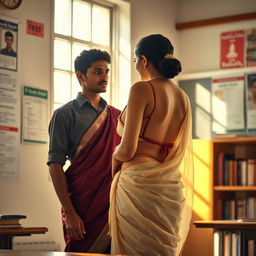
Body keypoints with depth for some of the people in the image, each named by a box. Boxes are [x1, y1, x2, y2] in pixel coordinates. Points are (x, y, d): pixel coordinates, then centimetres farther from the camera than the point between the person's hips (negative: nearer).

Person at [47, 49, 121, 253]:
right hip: (82, 204, -4)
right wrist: (69, 213, -14)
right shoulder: (65, 114, 0)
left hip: (114, 205, 4)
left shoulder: (117, 116, 13)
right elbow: (55, 164, -6)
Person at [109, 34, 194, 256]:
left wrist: (115, 158, 9)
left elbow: (127, 149, -13)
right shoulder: (183, 98, 12)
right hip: (172, 186, 7)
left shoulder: (142, 89, -8)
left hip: (139, 182, -7)